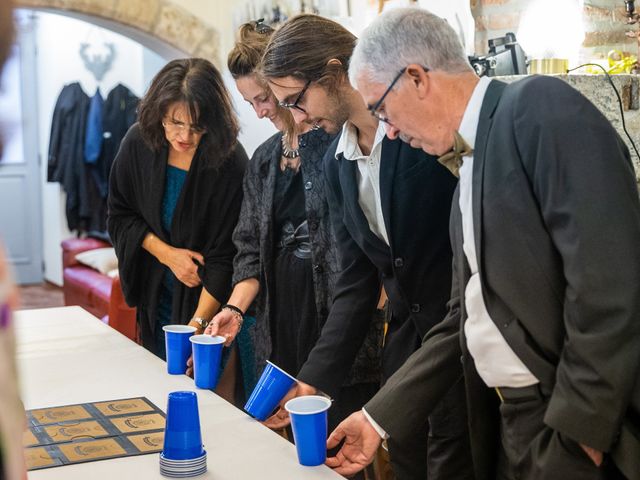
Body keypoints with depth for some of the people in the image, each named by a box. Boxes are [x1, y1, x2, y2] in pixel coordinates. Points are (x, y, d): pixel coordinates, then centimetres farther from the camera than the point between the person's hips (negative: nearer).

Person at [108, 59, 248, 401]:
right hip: (156, 295, 4)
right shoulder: (139, 143, -10)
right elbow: (120, 216, 2)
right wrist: (166, 253, -13)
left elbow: (224, 257, -21)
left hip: (209, 299, -4)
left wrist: (197, 324, -28)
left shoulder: (229, 163, -22)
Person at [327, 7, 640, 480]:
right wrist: (380, 417, 14)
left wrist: (579, 426, -19)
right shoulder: (470, 165, 13)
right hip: (511, 424, 8)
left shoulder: (542, 107, -13)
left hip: (583, 425, -8)